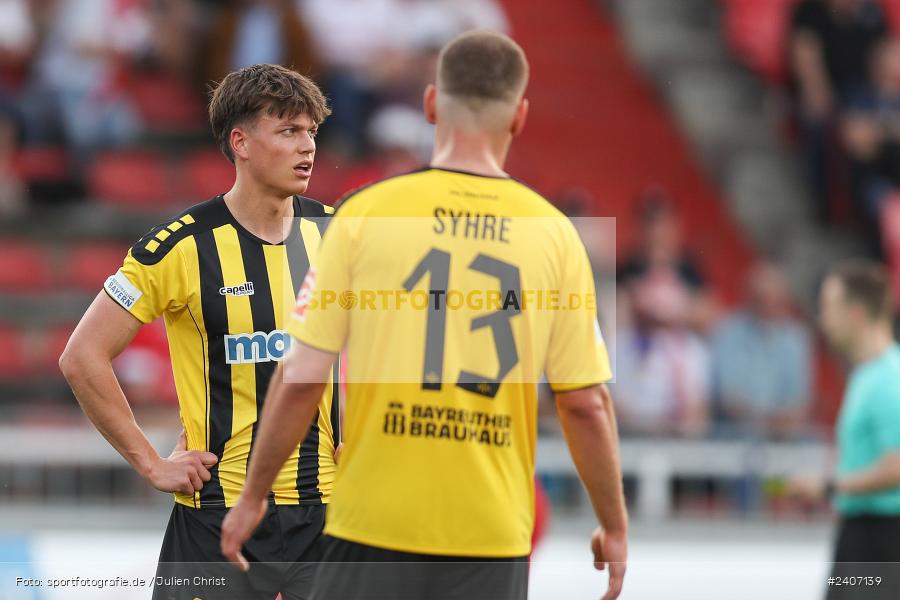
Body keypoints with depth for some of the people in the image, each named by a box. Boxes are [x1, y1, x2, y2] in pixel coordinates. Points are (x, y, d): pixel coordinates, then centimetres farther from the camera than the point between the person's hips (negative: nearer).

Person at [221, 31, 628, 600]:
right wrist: (615, 527, 15)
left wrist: (252, 496, 9)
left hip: (374, 525, -1)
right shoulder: (554, 233, 0)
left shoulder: (367, 213, -3)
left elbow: (301, 380, -3)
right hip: (494, 533, 1)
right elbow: (587, 403, 2)